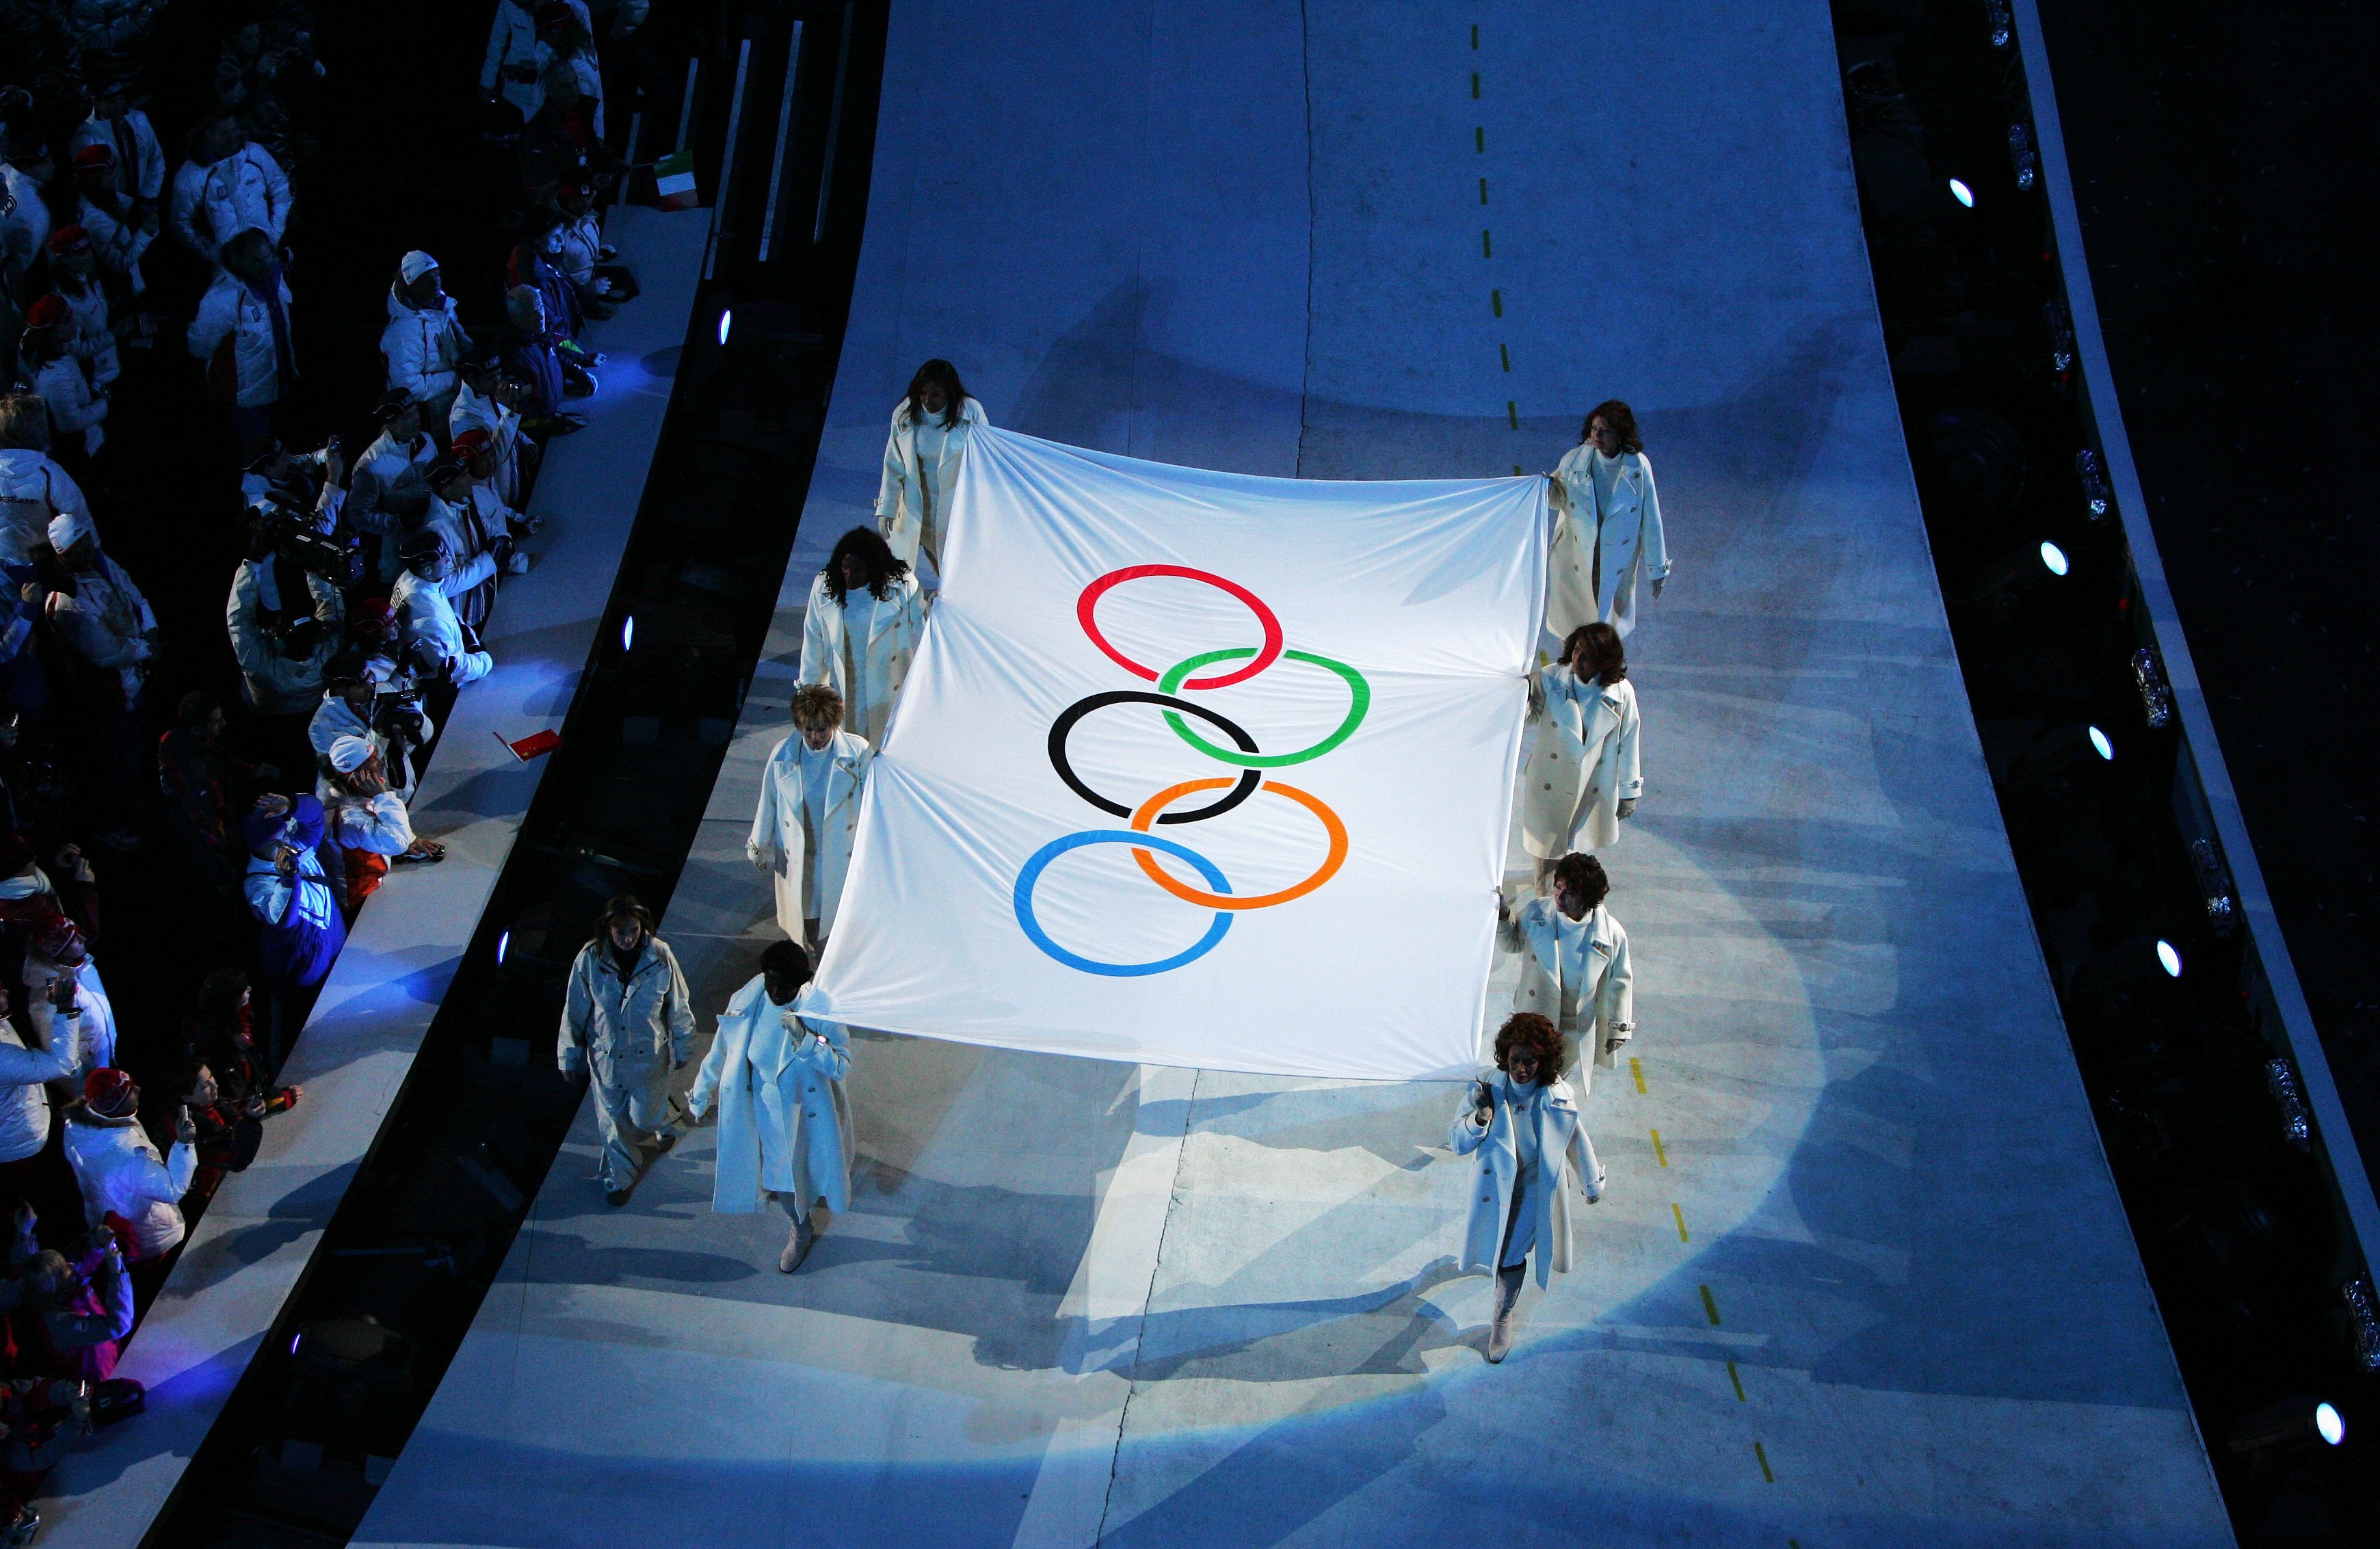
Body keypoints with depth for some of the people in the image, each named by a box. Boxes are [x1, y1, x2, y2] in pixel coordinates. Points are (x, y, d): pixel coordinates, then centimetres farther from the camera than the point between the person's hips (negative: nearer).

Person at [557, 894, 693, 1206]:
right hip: (606, 1054, 1)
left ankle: (657, 1132, 51)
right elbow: (575, 1012, -6)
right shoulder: (590, 959, -18)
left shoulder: (660, 956, -18)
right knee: (613, 1121, 15)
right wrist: (570, 1057, 1)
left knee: (645, 1116, 13)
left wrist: (682, 1048, 6)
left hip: (649, 1054, -1)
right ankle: (620, 1177, 38)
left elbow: (678, 1007, -4)